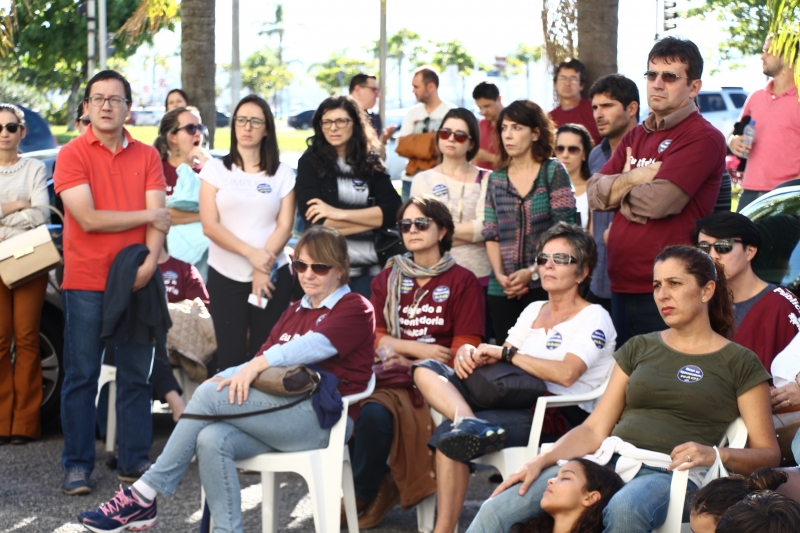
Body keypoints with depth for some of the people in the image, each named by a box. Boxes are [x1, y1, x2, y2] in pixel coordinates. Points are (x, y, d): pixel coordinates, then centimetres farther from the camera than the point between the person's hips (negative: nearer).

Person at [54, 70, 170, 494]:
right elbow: (88, 218, -12)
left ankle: (134, 460, 16)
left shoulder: (146, 157, 8)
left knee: (137, 375, 7)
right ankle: (77, 466, 8)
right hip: (86, 282, -3)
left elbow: (158, 217, 0)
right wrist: (146, 216, -6)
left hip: (137, 280, 3)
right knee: (82, 376, 1)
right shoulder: (72, 155, -3)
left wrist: (150, 260, -17)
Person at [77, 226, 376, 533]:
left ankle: (143, 496, -18)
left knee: (209, 395, -22)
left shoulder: (355, 309, 5)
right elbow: (263, 360, 15)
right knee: (211, 440, -27)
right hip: (283, 410, 7)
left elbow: (317, 344, -15)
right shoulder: (295, 312, 27)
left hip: (321, 419, -7)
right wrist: (227, 378, -7)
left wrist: (259, 364, -27)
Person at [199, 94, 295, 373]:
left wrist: (263, 268, -14)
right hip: (225, 276, 0)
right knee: (231, 358, -2)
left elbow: (285, 226, 0)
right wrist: (250, 253, -16)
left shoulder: (282, 174, 8)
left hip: (272, 275, 0)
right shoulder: (215, 169, 5)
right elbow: (209, 225, -4)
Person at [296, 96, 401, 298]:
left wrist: (339, 213, -15)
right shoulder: (310, 162, -1)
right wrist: (372, 219, -10)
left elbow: (393, 211, -6)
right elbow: (315, 221, -12)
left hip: (368, 270, 2)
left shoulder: (372, 163, 7)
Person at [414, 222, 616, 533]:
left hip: (563, 417, -8)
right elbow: (499, 359, 16)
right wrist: (469, 353, -8)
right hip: (520, 403, 8)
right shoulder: (533, 311, 23)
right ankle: (470, 422, -37)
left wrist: (507, 353, -10)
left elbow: (566, 373, -18)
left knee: (447, 435, -27)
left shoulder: (593, 318, -1)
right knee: (426, 371, -13)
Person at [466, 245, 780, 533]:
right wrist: (540, 461, -1)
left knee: (624, 508, -42)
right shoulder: (639, 349, 20)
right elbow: (595, 429, 16)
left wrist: (716, 455, -15)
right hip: (610, 460, 4)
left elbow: (768, 454, 5)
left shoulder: (739, 363, 9)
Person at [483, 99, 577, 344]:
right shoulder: (496, 179, 13)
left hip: (544, 285, -4)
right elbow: (491, 234, 9)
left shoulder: (554, 172, 1)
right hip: (503, 291, 4)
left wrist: (532, 272, -12)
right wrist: (499, 275, -7)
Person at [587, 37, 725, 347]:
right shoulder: (636, 136, 17)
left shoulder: (703, 138, -9)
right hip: (622, 286, 8)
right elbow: (594, 193, 7)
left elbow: (657, 201, -20)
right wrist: (633, 178, -10)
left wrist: (617, 189, -1)